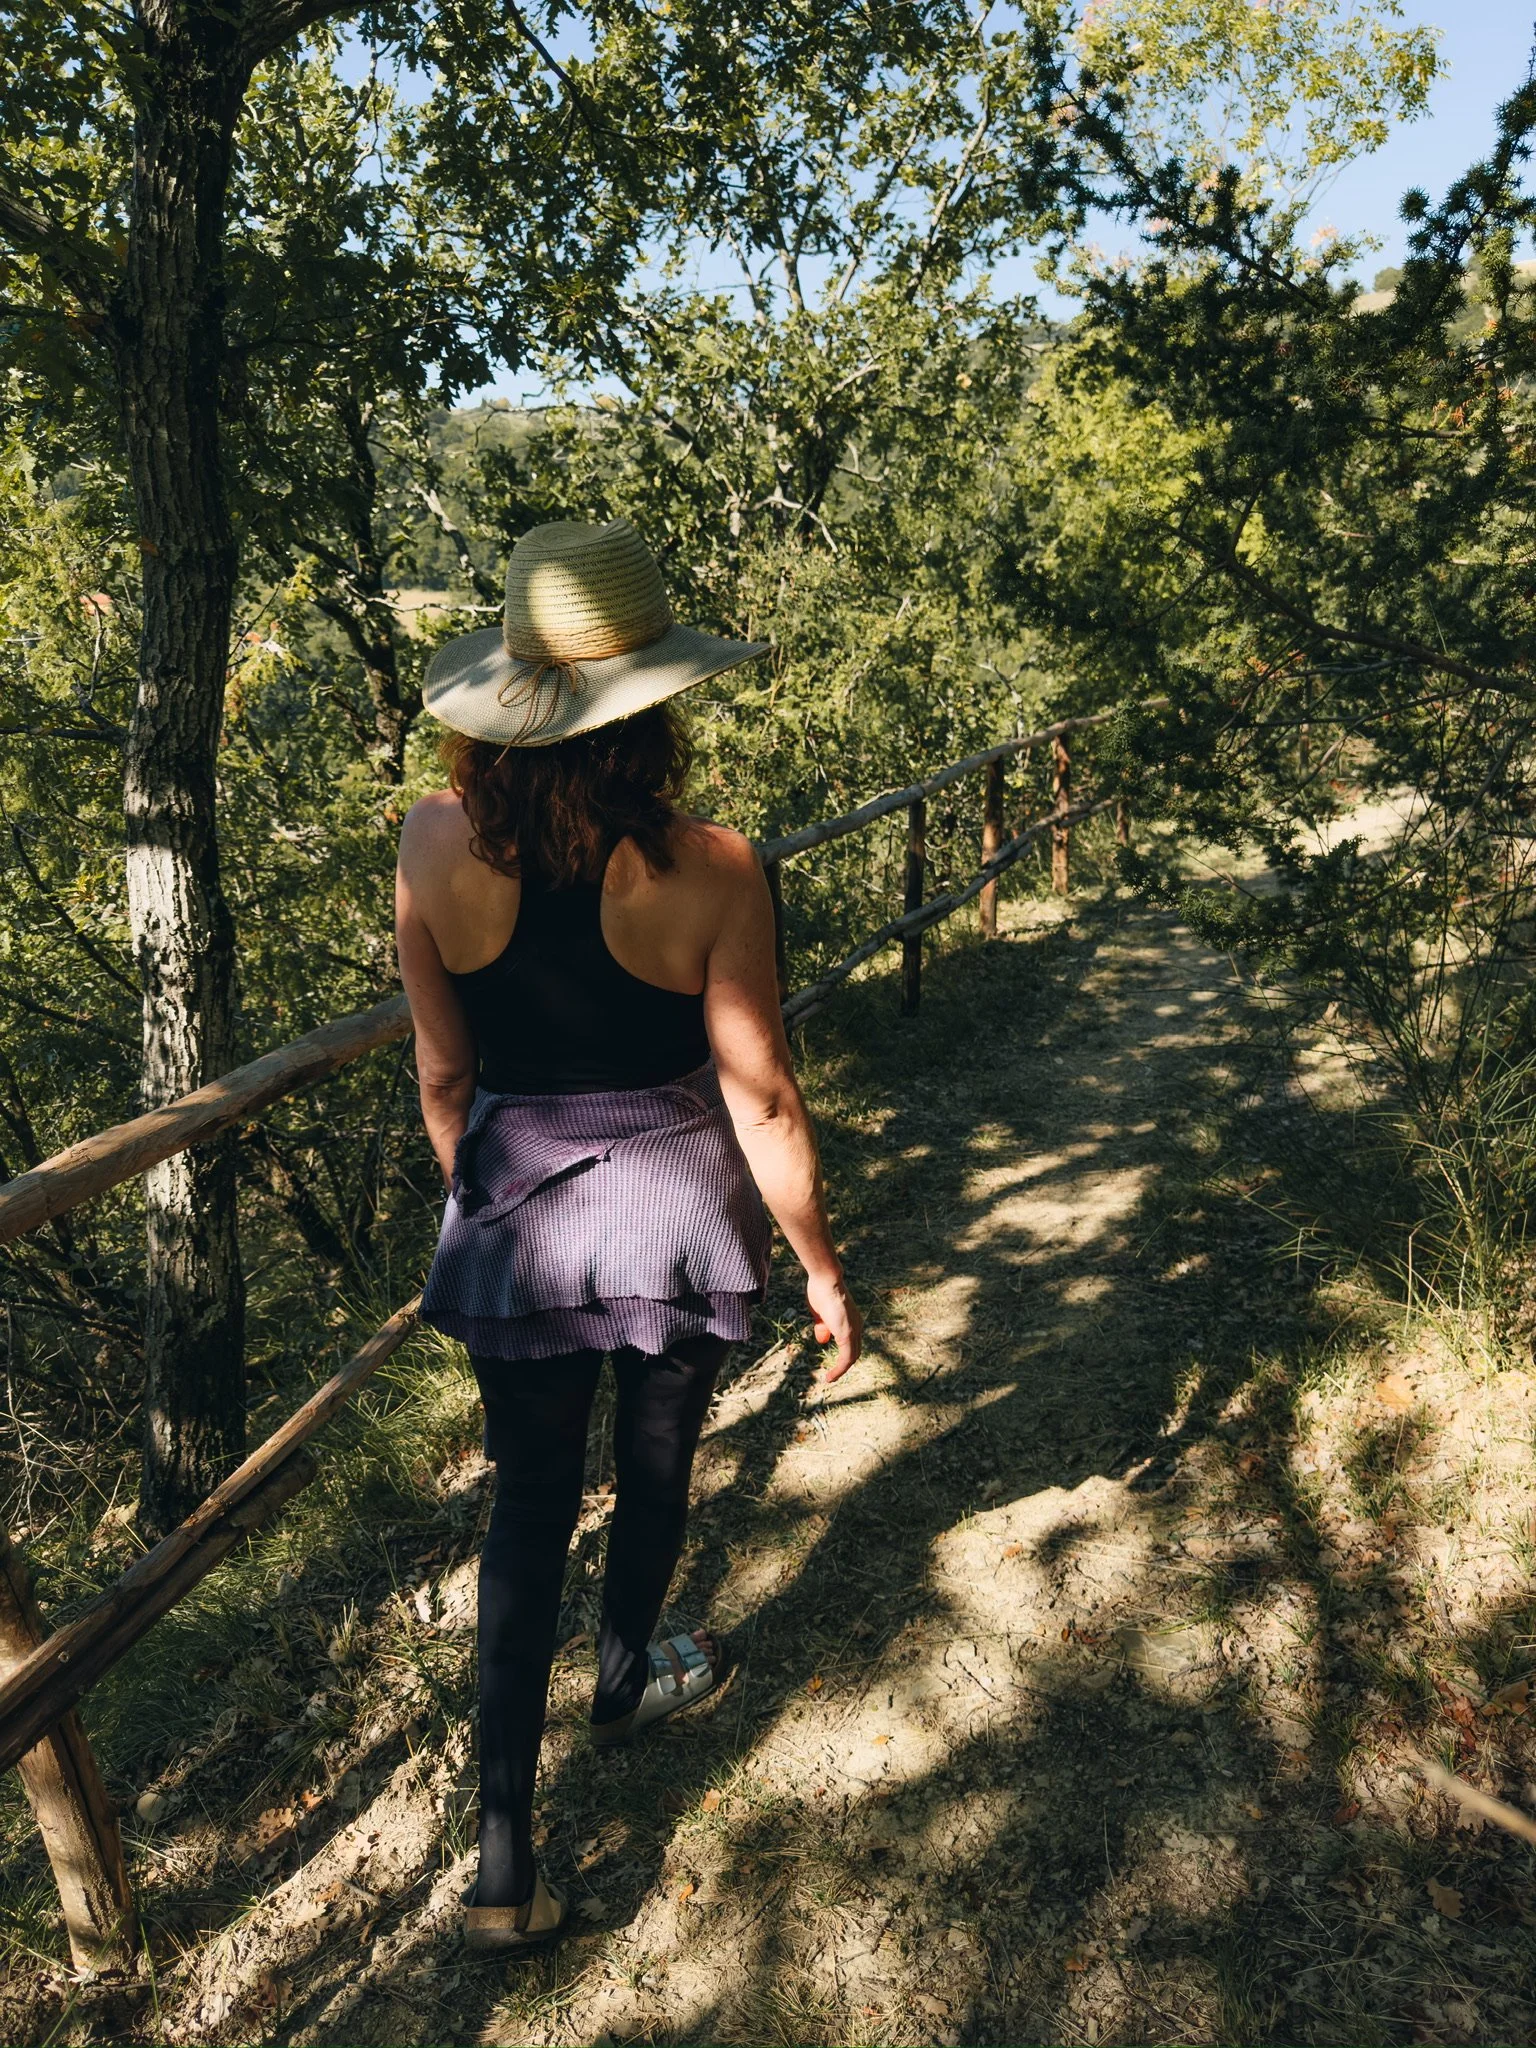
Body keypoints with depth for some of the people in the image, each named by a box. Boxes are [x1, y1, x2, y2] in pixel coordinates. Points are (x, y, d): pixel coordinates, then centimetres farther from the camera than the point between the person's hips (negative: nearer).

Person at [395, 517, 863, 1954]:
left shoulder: (437, 847, -13)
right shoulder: (704, 869, -21)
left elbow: (443, 1076, -3)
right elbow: (761, 1098, -15)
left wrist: (484, 1209, 14)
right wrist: (822, 1269, -1)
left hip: (513, 1210, 2)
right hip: (676, 1203, -1)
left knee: (528, 1502, 17)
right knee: (653, 1462, 25)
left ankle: (503, 1870, 20)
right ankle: (626, 1680, 53)